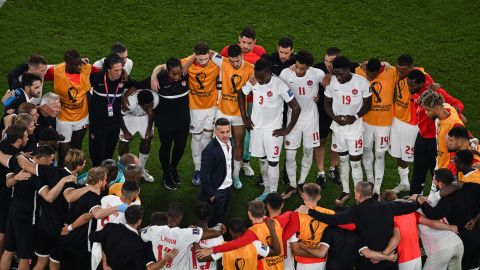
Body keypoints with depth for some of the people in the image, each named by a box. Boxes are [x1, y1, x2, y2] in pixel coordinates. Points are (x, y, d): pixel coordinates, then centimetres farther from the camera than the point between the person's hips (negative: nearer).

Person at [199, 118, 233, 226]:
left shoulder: (229, 142, -3)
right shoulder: (210, 150, -27)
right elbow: (204, 176, -22)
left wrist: (230, 181, 11)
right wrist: (211, 195, -18)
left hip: (228, 188, 7)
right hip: (216, 192, -7)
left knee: (221, 218, 22)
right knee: (214, 222, 7)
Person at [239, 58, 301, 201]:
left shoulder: (279, 85, -22)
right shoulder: (252, 82, -9)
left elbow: (296, 108, -16)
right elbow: (241, 94, 13)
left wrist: (287, 129, -11)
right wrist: (244, 117, 9)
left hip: (273, 130, -5)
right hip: (256, 127, 5)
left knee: (272, 162, -1)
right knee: (262, 160, 16)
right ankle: (267, 190, 31)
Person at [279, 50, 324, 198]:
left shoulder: (317, 74, -17)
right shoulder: (285, 73, -16)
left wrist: (319, 95, -1)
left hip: (311, 118, 0)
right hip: (293, 118, 0)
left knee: (308, 152, 12)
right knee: (290, 155, -1)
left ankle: (301, 183, 30)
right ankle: (292, 186, 17)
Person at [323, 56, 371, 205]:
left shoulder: (362, 82, -16)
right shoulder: (331, 82, -9)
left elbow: (367, 104, -4)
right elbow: (327, 103, 4)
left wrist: (355, 116, -20)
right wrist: (335, 117, -14)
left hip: (355, 127, -3)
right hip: (338, 126, 3)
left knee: (355, 162, 0)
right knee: (342, 159, 15)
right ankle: (345, 191, 30)